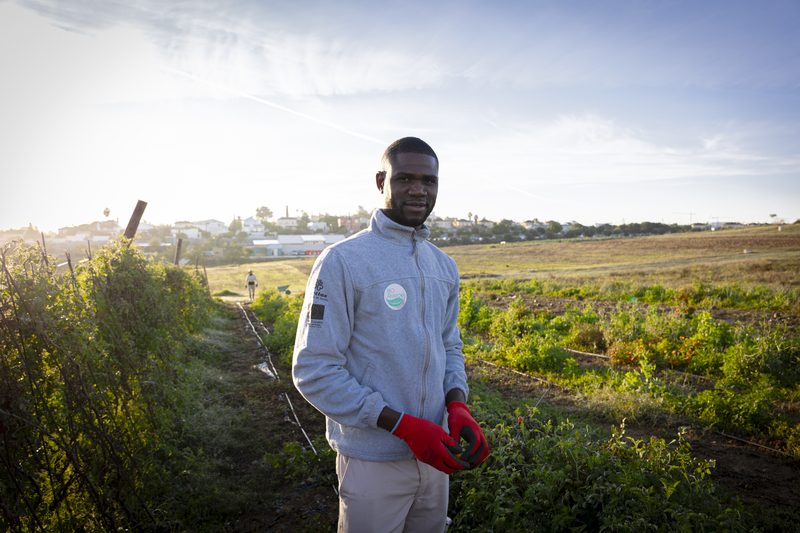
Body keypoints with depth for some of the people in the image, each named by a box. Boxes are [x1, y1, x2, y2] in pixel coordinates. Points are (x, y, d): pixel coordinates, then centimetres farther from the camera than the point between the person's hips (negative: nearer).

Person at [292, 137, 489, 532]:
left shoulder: (444, 265, 5)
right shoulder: (342, 261, -16)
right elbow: (313, 370, -17)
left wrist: (458, 406, -7)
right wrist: (403, 425, -21)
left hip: (433, 454, 6)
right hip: (373, 461, -6)